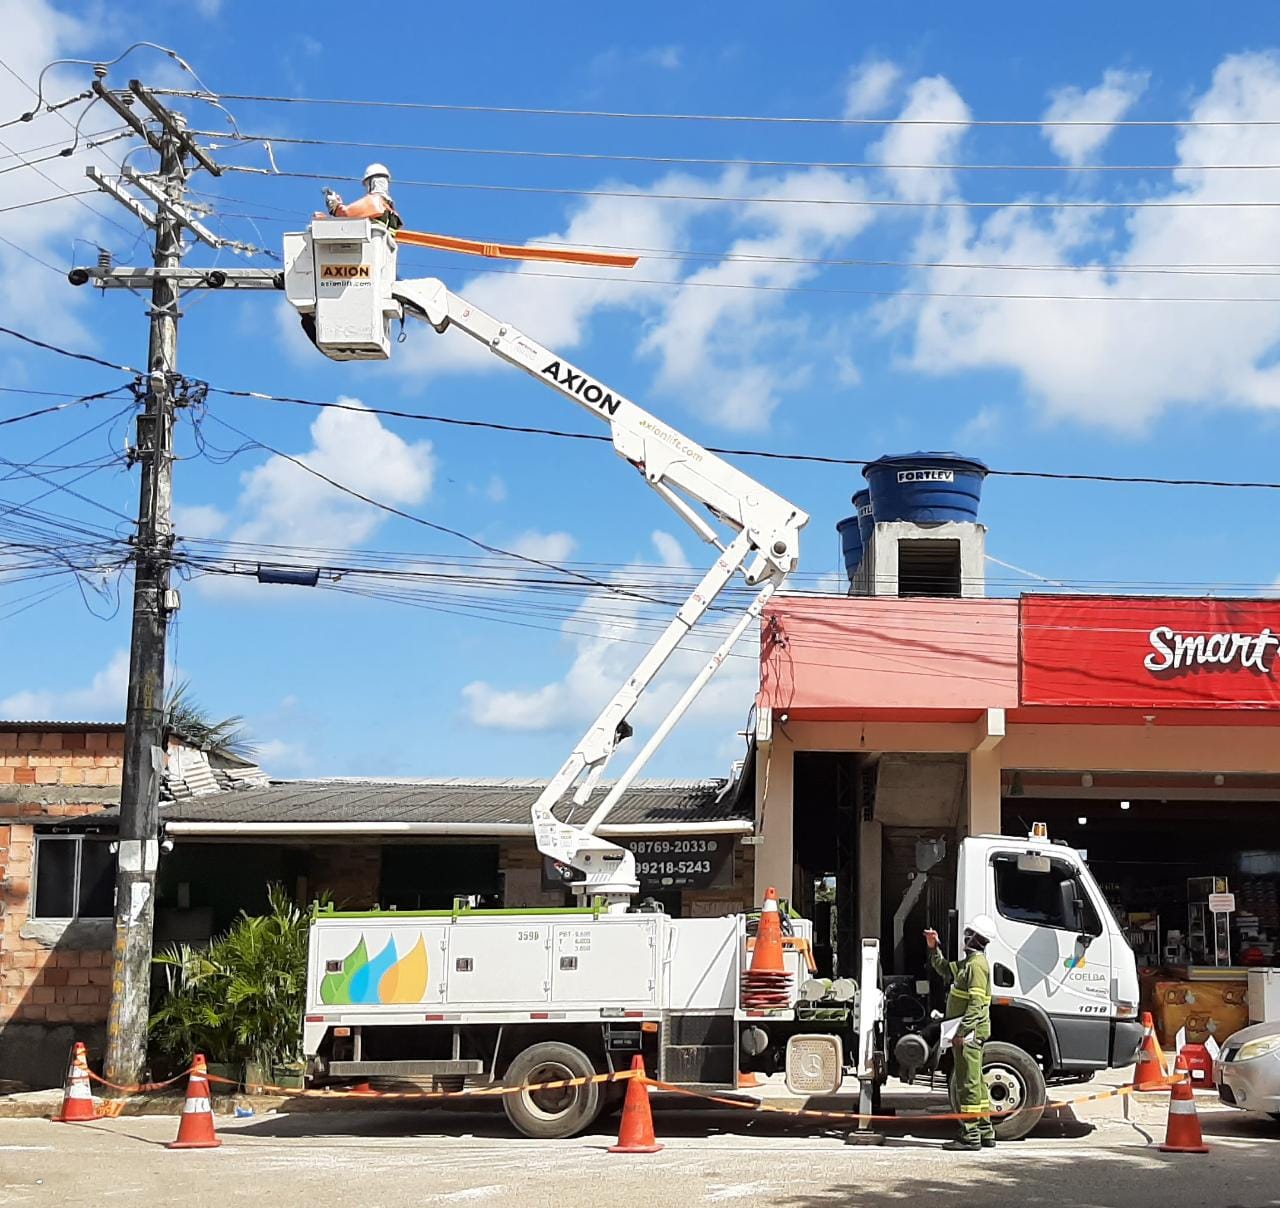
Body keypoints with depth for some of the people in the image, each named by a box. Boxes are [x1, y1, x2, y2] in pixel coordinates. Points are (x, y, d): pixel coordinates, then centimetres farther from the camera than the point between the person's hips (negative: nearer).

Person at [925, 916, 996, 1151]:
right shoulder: (968, 962, 17)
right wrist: (933, 947, 22)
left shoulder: (977, 964, -15)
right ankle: (985, 1132, 21)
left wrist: (962, 1031, -24)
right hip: (970, 1033, 10)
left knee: (967, 1083, -7)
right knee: (975, 1082, 15)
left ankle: (970, 1136, -5)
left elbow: (976, 1004, -22)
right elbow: (944, 968, 33)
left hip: (969, 1033, -10)